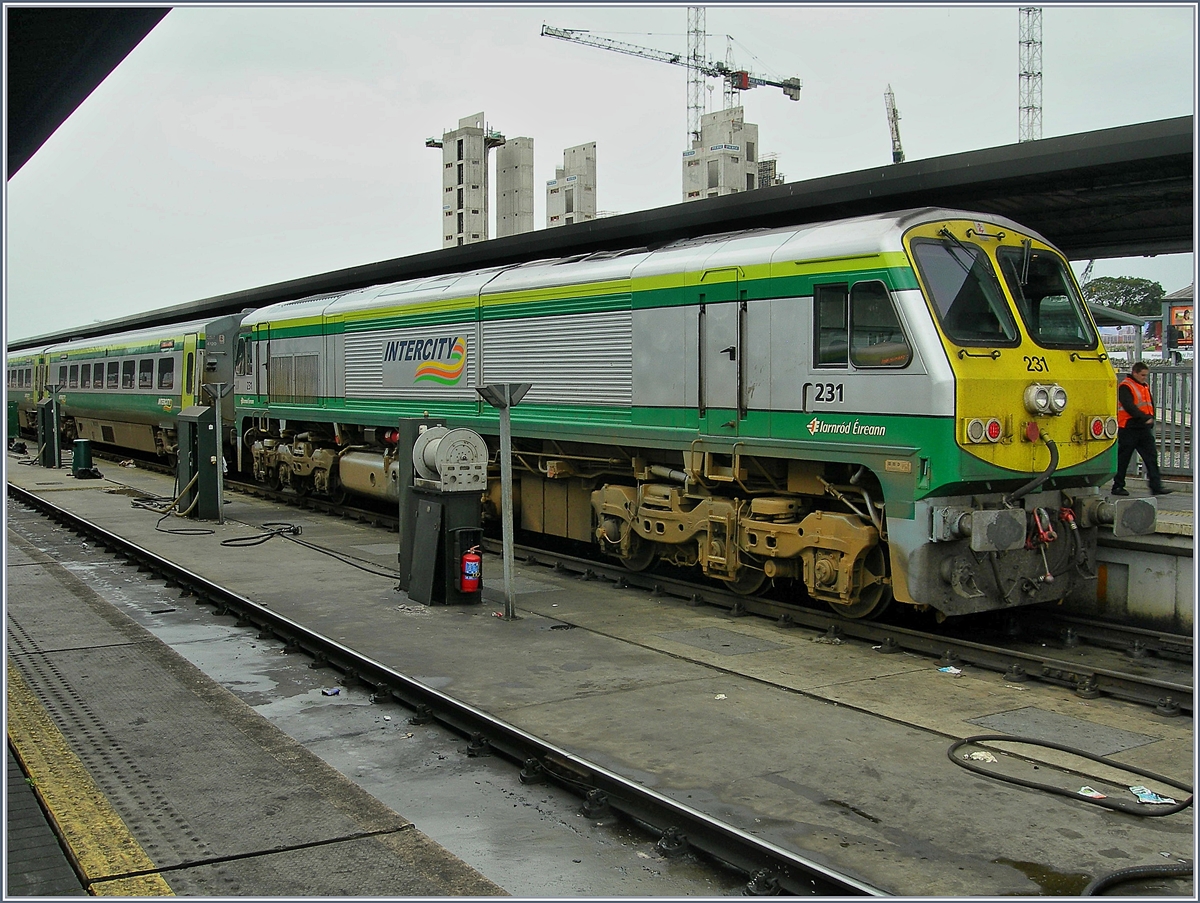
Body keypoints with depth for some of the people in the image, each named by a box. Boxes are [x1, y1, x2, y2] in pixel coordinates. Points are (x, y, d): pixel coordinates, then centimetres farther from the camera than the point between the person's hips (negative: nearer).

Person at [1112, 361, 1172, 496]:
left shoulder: (1145, 386, 15)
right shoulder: (1125, 387, -11)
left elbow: (1150, 404, 21)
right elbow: (1129, 407, -21)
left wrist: (1151, 417, 5)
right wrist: (1145, 418, -25)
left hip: (1144, 428, 8)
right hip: (1128, 428, -7)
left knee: (1151, 456, 0)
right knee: (1123, 459, 0)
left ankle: (1156, 486, -1)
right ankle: (1117, 486, 10)